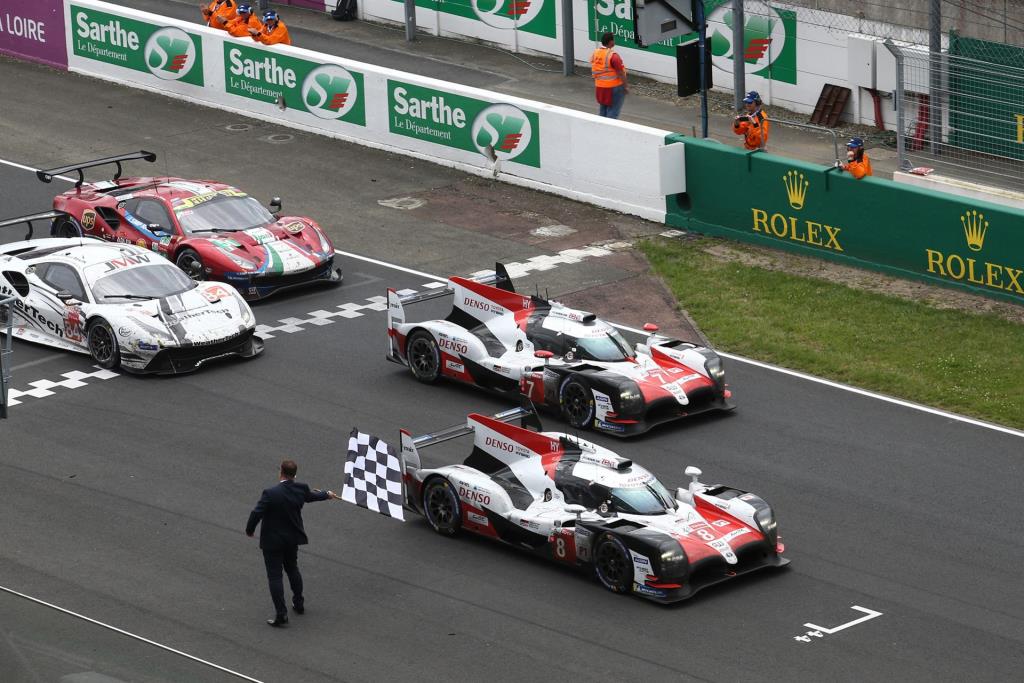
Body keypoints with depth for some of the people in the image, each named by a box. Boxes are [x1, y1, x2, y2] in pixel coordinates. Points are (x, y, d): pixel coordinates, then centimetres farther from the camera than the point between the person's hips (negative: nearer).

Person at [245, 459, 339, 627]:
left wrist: (249, 530, -4)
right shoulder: (300, 489, -8)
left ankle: (281, 613, -3)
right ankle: (298, 603, 38)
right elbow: (311, 496, 14)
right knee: (292, 569, 25)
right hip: (293, 538, 6)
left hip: (273, 541, -6)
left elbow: (257, 513, -23)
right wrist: (327, 494, 37)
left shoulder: (270, 494, -24)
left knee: (275, 576, 1)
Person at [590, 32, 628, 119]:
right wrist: (626, 86, -9)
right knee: (613, 112, 0)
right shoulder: (613, 55, -21)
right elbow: (620, 73, -19)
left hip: (599, 86, 7)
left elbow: (593, 71, 10)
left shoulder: (595, 53, 1)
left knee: (602, 110, 19)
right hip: (614, 87, -7)